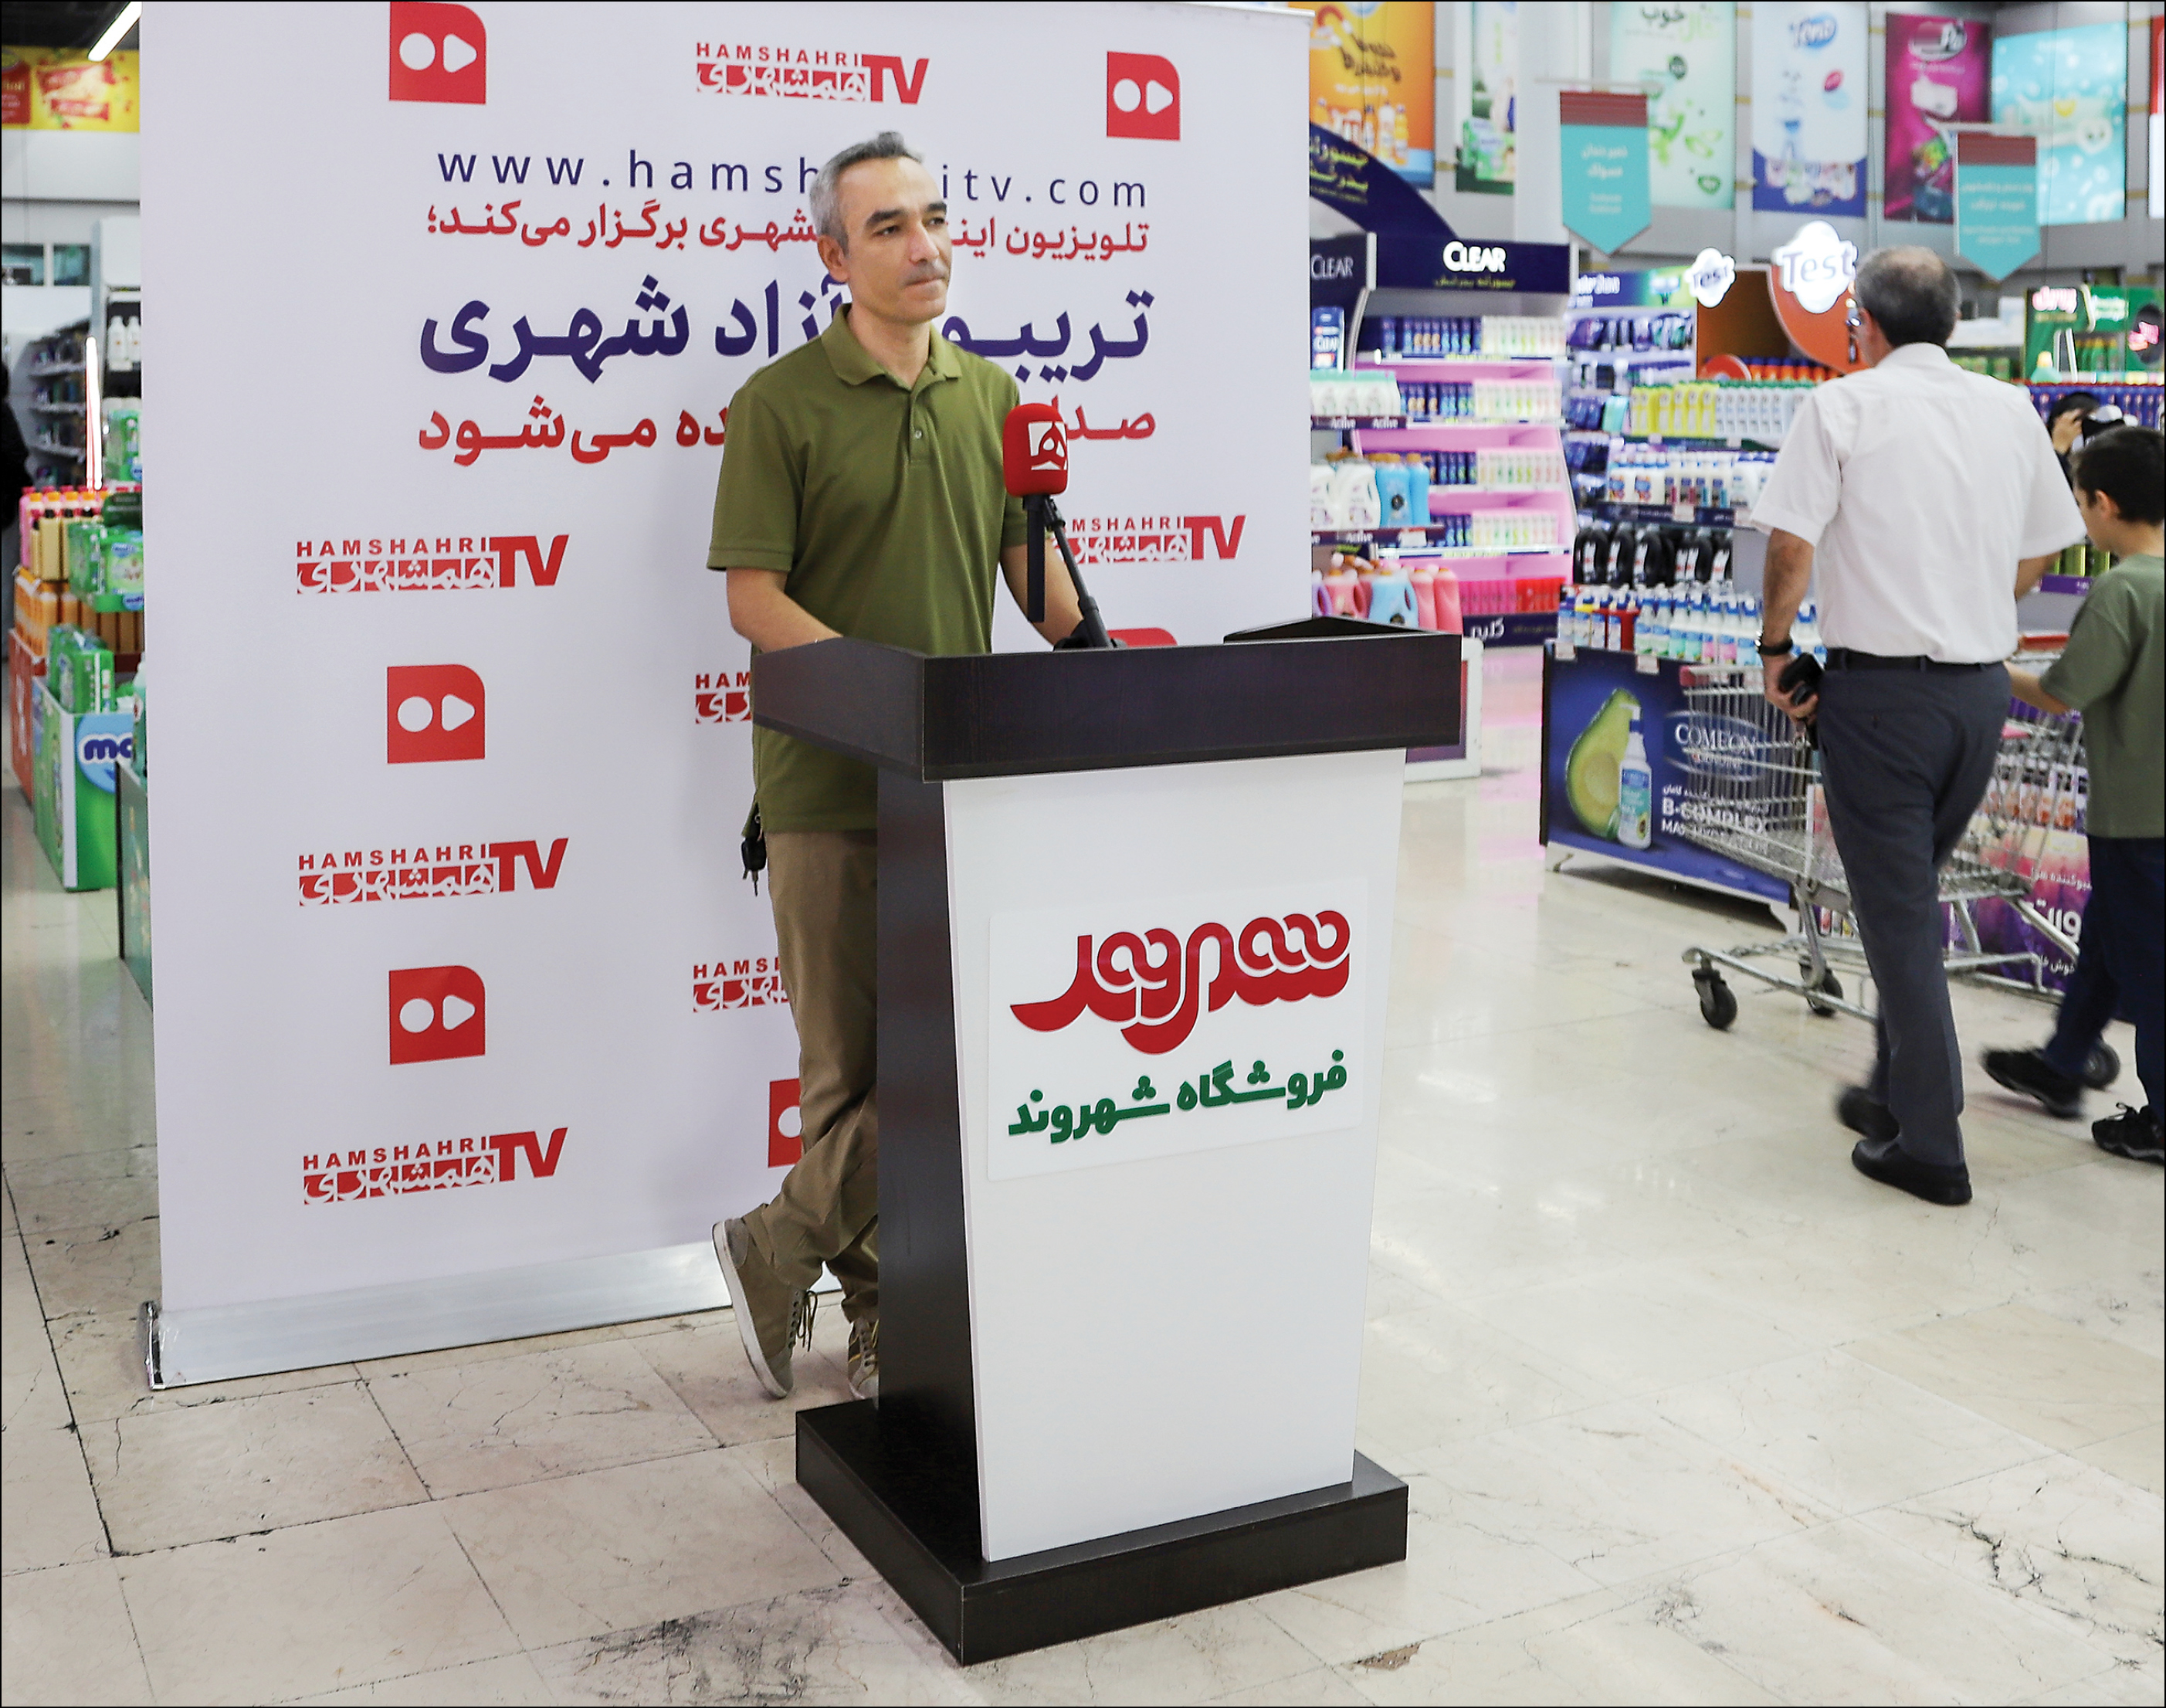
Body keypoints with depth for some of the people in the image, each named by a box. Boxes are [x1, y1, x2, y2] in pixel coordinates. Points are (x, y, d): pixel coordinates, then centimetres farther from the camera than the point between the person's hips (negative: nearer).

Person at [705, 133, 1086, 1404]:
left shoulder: (992, 394, 13)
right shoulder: (782, 404, -3)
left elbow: (1031, 554, 18)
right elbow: (755, 599, -8)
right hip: (831, 781, -4)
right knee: (856, 1071, -1)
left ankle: (884, 1324, 21)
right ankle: (783, 1251, 22)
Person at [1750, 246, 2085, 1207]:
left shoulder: (1844, 405, -6)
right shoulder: (2012, 410, 10)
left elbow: (1791, 542, -14)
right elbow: (2039, 554, 15)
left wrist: (1776, 644, -1)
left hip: (1880, 687, -5)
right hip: (1983, 686, 5)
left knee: (1897, 913, 2)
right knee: (1915, 896, 21)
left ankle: (1928, 1146, 5)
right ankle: (1897, 1091, 30)